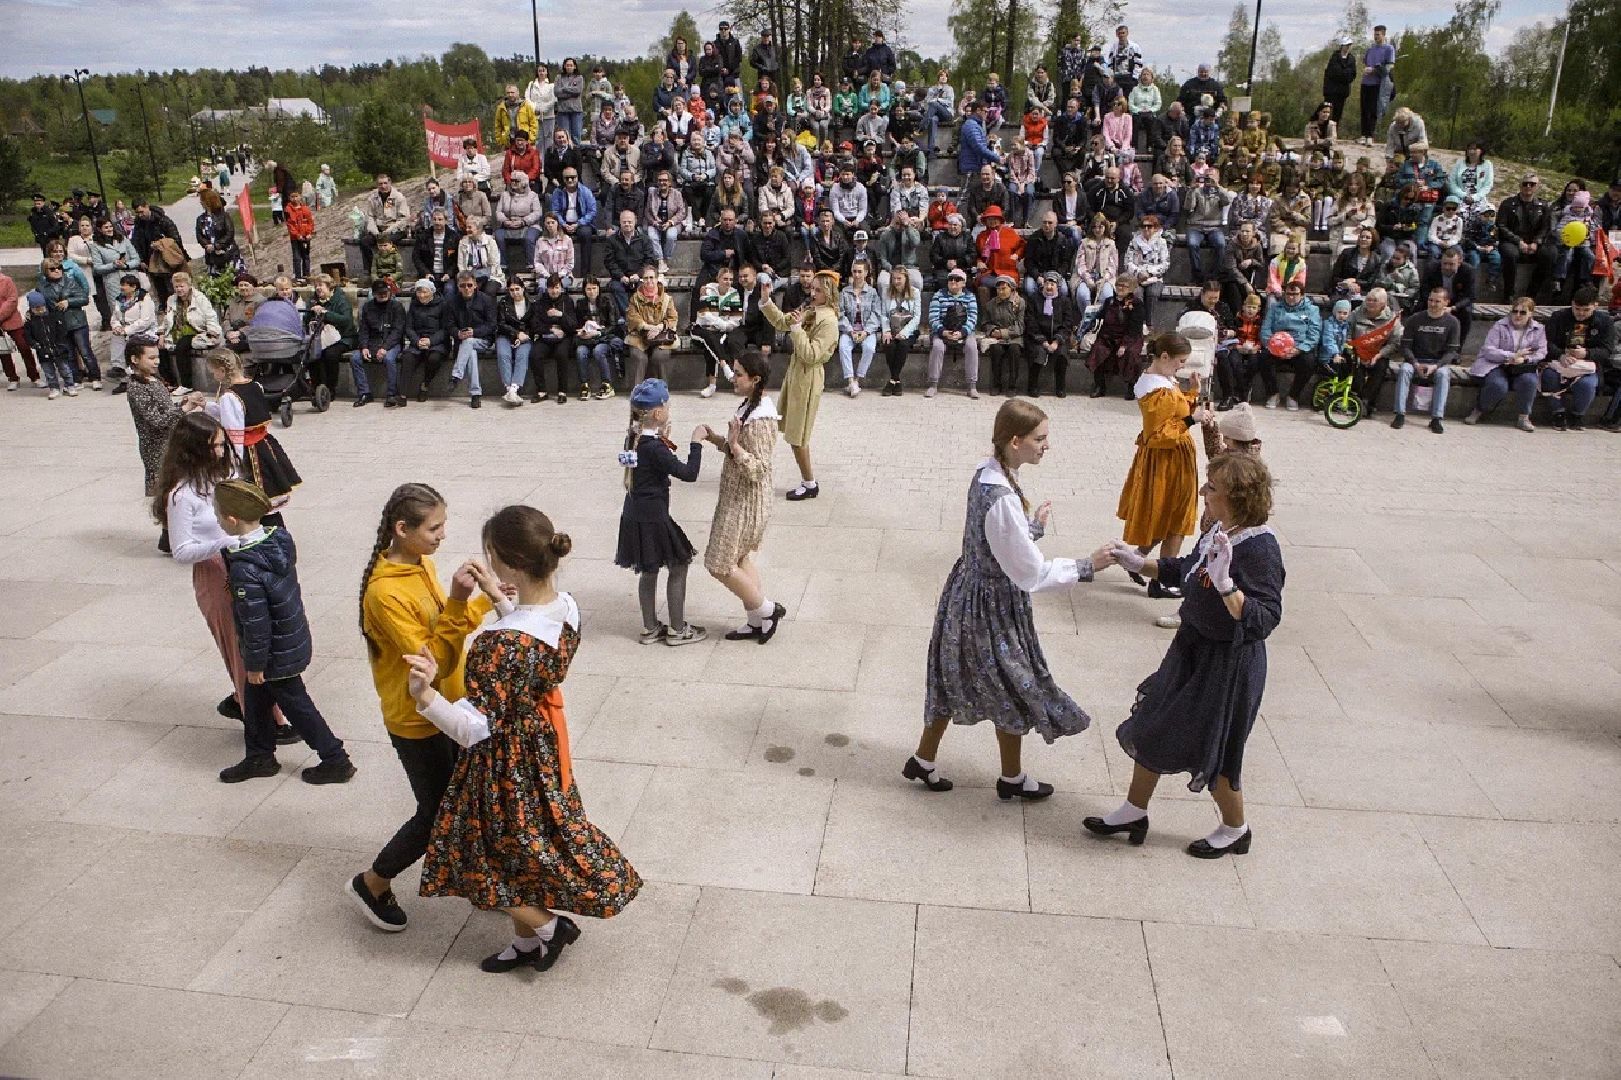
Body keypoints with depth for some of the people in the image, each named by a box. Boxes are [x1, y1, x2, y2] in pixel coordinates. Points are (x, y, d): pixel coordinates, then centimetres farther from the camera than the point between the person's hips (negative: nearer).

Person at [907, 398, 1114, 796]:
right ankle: (1012, 778, 35)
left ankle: (923, 759, 38)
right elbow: (1030, 573, -24)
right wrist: (1087, 567, -16)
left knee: (954, 681, 22)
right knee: (1013, 689, 13)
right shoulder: (1003, 499, -31)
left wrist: (1033, 525, 6)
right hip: (994, 604, -9)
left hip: (969, 590, 9)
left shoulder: (986, 473, -3)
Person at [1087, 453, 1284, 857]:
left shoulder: (1259, 547, -26)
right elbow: (1186, 571, 16)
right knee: (1151, 729, 18)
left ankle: (1235, 830, 37)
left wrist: (1225, 585, -44)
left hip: (1228, 662, -9)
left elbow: (1264, 619, -32)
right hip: (1193, 646, 9)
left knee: (1212, 750, 10)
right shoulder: (1219, 530, -2)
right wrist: (1140, 564, 9)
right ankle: (1134, 812, 37)